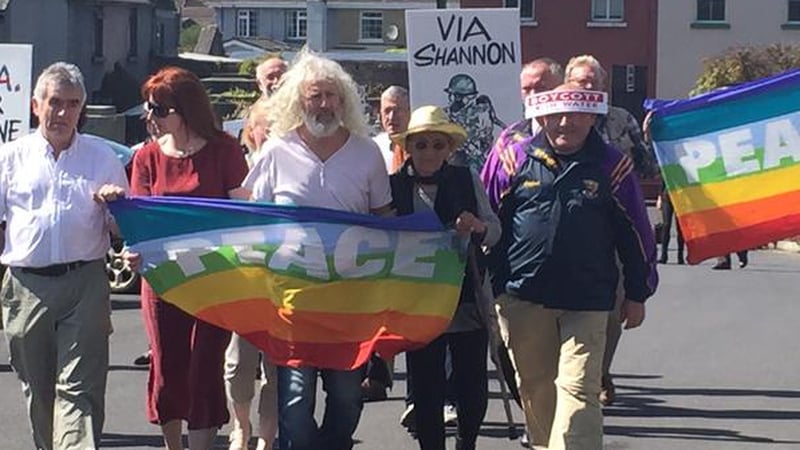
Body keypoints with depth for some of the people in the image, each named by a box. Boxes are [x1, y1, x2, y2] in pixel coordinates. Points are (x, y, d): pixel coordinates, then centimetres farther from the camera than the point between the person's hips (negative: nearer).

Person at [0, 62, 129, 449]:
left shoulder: (102, 157, 10)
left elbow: (122, 228, 11)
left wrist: (114, 205, -9)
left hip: (85, 284, -2)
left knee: (79, 388, -10)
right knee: (37, 386, 11)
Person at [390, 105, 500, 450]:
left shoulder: (467, 181, 3)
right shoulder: (394, 185, 0)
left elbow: (495, 233, 4)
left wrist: (477, 226, -16)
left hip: (467, 302, 1)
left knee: (473, 388, 5)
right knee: (426, 390, 2)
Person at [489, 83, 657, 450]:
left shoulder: (611, 165, 3)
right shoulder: (519, 160, 5)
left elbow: (636, 232, 8)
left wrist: (637, 294, 8)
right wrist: (490, 283, 12)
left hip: (586, 301, -2)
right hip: (523, 297, 2)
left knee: (578, 390, -10)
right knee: (536, 388, 11)